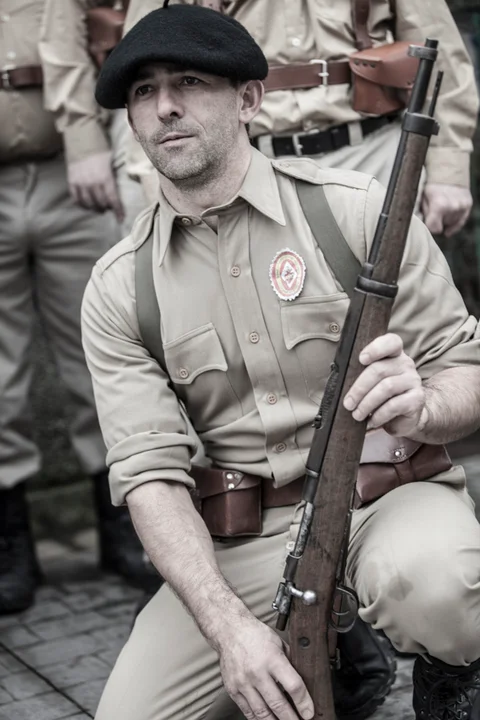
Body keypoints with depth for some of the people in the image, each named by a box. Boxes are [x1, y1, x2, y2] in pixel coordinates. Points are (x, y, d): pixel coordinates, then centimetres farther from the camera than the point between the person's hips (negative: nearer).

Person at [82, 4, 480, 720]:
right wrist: (230, 626, -22)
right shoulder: (118, 290, 1)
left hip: (387, 497, -2)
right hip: (242, 543, 3)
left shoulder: (357, 208, -5)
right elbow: (149, 473, -7)